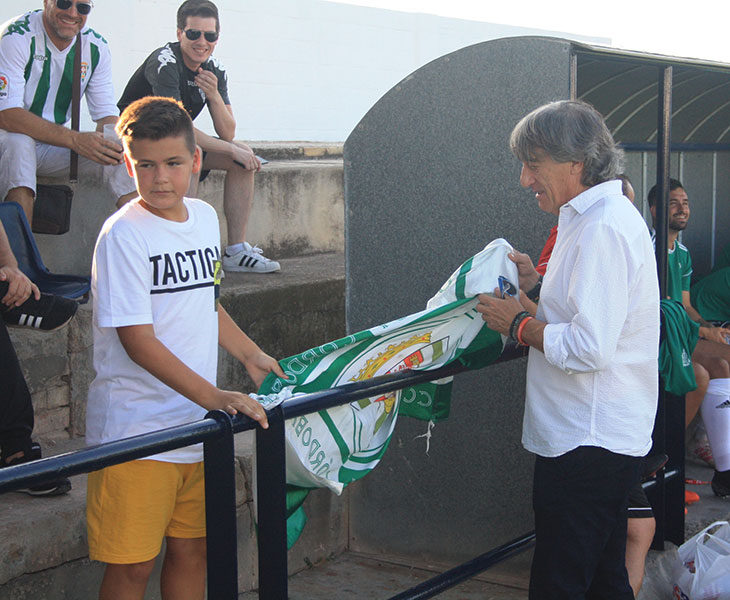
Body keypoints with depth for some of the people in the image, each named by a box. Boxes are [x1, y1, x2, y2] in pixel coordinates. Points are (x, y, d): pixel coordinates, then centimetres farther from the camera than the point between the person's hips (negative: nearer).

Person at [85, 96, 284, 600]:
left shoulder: (205, 218, 7)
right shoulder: (124, 235, -15)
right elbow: (137, 340, -19)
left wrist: (250, 355, 19)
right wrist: (213, 396, -23)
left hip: (197, 424, 7)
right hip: (135, 427, -6)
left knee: (192, 550, 14)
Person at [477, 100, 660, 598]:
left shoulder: (603, 229, -20)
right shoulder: (607, 215, 15)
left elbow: (590, 349, -26)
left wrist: (519, 324, -12)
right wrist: (540, 285, 15)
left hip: (589, 444, -11)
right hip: (604, 439, 11)